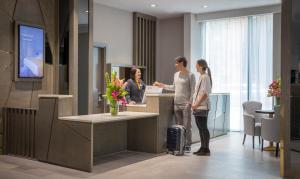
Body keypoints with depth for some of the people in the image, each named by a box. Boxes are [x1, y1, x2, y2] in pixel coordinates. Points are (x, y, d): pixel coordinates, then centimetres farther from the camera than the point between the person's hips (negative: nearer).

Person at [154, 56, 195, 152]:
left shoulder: (190, 75, -5)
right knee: (178, 125, 7)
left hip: (186, 104, -6)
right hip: (176, 103, 6)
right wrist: (161, 85, 20)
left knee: (187, 126, -2)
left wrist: (190, 102, -14)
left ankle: (188, 145, 6)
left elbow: (193, 90, -7)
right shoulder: (176, 74, 13)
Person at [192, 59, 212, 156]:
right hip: (198, 107, 9)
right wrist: (194, 104, 16)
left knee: (203, 128, -4)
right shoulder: (201, 77, 16)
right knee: (200, 128, 12)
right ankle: (203, 148, 20)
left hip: (202, 107, -9)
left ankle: (206, 149, 4)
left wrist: (197, 104, -18)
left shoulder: (205, 77, -13)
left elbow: (205, 94, -19)